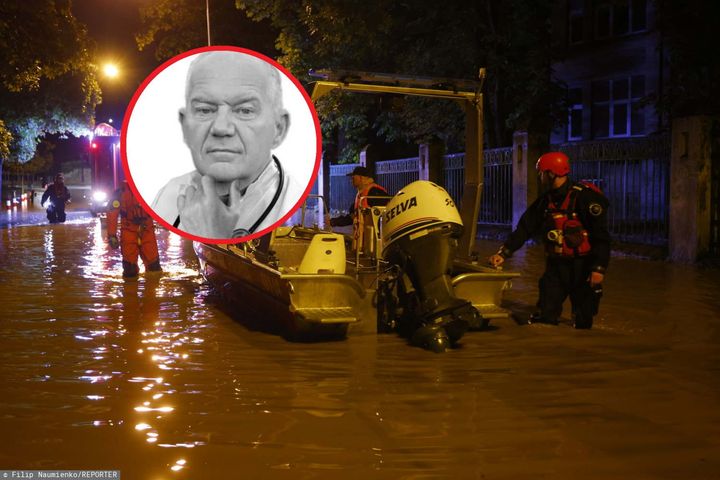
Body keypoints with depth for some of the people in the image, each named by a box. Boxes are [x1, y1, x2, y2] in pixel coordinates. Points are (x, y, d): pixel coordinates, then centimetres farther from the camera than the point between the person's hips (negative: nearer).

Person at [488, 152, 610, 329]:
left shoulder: (584, 196, -14)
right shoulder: (545, 200, 9)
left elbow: (601, 235, -17)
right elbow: (525, 228, 10)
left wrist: (599, 268, -22)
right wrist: (503, 253, 1)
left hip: (583, 267, -6)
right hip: (556, 266, 6)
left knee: (582, 321, 4)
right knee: (543, 317, 2)